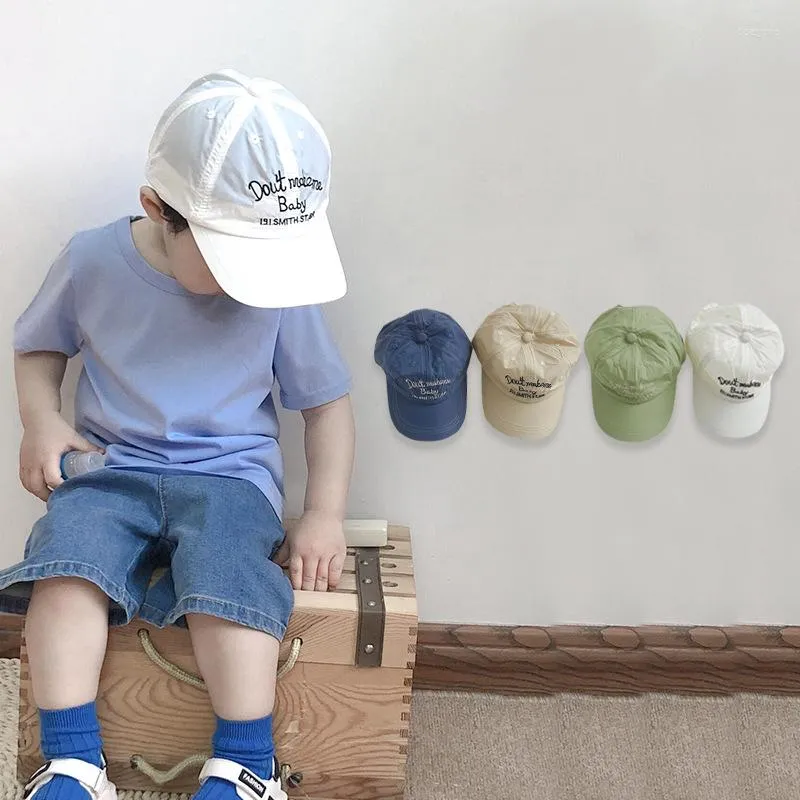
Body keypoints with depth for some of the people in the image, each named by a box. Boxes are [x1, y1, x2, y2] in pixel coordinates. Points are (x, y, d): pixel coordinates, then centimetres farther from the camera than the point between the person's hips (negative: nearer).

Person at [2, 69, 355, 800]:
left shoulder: (282, 285, -6)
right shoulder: (93, 261, -5)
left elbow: (327, 399, 4)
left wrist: (325, 514, -6)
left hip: (230, 475, -1)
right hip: (111, 470, 1)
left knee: (230, 582, -30)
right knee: (65, 567, -28)